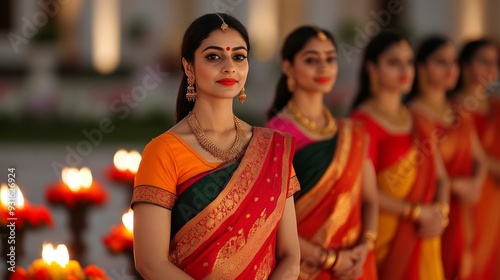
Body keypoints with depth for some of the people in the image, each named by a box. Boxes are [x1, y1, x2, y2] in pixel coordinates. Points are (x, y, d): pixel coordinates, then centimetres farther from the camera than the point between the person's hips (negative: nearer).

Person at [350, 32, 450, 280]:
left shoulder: (418, 120, 13)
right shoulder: (362, 122, -10)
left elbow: (440, 177, 14)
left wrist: (440, 212, -6)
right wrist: (418, 212, -13)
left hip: (423, 240, 6)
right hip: (386, 238, -6)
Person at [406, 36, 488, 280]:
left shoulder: (460, 113, 13)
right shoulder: (411, 114, -10)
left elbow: (478, 159, 16)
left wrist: (475, 182, -4)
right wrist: (454, 185, -15)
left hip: (461, 216, 6)